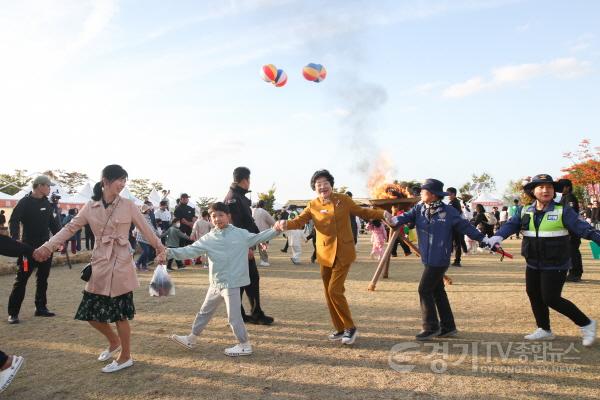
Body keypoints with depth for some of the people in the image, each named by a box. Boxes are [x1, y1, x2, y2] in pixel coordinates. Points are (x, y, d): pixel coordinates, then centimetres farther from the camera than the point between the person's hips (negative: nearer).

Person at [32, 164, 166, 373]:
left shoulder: (128, 205, -5)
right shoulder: (90, 207, 2)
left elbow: (145, 229, 0)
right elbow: (70, 228, 6)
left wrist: (159, 248, 1)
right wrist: (47, 246, -1)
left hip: (121, 265, -4)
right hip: (99, 265, 4)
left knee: (120, 314, 2)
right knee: (91, 312, 8)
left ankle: (125, 357, 21)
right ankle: (114, 342, 35)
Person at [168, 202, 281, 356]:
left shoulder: (241, 234, -5)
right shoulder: (208, 238, 0)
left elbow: (258, 237, 1)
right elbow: (190, 250, -5)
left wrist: (276, 230, -10)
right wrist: (170, 252, -16)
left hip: (231, 283, -5)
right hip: (215, 283, 5)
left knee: (234, 316, -1)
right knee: (204, 312, 21)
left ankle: (245, 345, 15)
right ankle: (191, 339, 39)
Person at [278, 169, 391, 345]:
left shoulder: (343, 199, 0)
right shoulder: (313, 205, 3)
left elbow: (362, 212, 10)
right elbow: (300, 221, -7)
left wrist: (382, 214, -3)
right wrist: (286, 224, -28)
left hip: (344, 253, -3)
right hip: (325, 254, 4)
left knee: (334, 290, -11)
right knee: (328, 292, 10)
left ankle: (350, 328, 7)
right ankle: (340, 329, 27)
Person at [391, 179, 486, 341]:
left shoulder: (449, 211, -11)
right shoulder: (419, 208, 3)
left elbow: (465, 227, -6)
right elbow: (407, 216, -11)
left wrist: (484, 240, -4)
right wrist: (394, 220, -32)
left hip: (439, 260, -7)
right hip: (428, 259, 7)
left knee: (425, 290, -5)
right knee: (437, 291, 14)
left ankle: (431, 328, 8)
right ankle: (448, 327, 27)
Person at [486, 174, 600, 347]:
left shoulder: (563, 211, -9)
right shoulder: (526, 212, 3)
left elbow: (583, 228, -16)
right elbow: (511, 225, -11)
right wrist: (498, 236, -30)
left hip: (555, 265, -6)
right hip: (533, 264, 6)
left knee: (551, 298, -7)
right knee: (534, 295, 14)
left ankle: (586, 323, 15)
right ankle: (544, 330, 33)